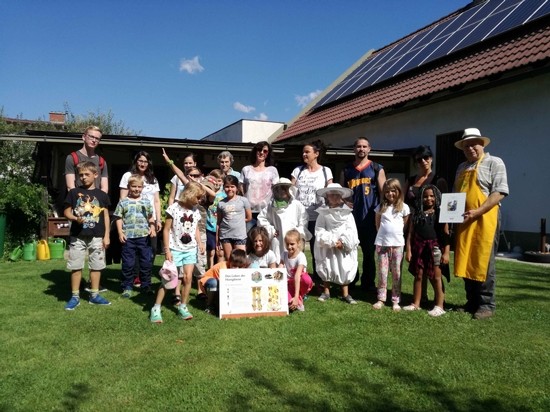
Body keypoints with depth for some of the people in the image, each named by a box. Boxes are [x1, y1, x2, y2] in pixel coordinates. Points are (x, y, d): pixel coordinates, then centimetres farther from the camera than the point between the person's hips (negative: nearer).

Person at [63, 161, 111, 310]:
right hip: (77, 236, -1)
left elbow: (106, 216, 6)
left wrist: (106, 235, 2)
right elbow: (67, 212, 3)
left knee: (96, 266, 8)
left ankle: (94, 295, 20)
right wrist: (76, 219, -19)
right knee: (76, 266, 5)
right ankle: (75, 297, 16)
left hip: (97, 236, 1)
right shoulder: (74, 192, 1)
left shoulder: (101, 194, 3)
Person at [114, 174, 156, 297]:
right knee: (128, 263, 5)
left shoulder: (146, 202, 7)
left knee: (146, 262, 8)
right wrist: (120, 233, -5)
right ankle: (127, 287, 16)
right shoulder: (123, 202, 2)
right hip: (128, 237, -1)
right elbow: (119, 218, 2)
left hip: (144, 236, 2)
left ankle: (146, 285, 21)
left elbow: (150, 217, 13)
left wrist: (152, 228, -1)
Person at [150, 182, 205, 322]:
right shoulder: (174, 208, -11)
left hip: (190, 249, 4)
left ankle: (183, 307, 14)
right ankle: (156, 309, 9)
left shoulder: (195, 211, 5)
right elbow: (166, 230, -8)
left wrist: (199, 243, 0)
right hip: (175, 249, -4)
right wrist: (167, 250, -11)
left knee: (188, 277, -1)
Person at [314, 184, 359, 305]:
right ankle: (326, 292, 24)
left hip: (344, 248, 0)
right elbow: (319, 231, -9)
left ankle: (345, 294, 17)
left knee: (345, 269, 6)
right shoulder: (323, 213, -3)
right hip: (327, 248, 0)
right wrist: (331, 242, -15)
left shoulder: (347, 213, -2)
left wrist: (342, 242, -14)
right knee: (326, 268, 9)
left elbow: (351, 231, -5)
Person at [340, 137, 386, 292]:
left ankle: (368, 283, 19)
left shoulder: (377, 169, 3)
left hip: (370, 219, -2)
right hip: (350, 218, 2)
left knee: (369, 252, 7)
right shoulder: (346, 170, 10)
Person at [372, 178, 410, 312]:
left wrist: (396, 234, 3)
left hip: (397, 243, -1)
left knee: (396, 273, 5)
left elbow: (405, 225, 8)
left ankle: (396, 300, 11)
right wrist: (384, 233, 6)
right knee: (382, 272, 4)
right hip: (382, 243, 1)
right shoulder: (381, 207, 6)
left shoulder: (403, 207, 3)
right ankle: (381, 299, 11)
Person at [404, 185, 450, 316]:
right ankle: (416, 304, 21)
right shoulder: (417, 213, 7)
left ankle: (439, 306, 10)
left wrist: (446, 252, -9)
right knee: (418, 276, 11)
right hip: (419, 246, 3)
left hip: (435, 247, -3)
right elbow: (411, 233, 6)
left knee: (436, 277, 2)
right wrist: (409, 250, 1)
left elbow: (446, 234, -3)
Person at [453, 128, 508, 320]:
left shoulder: (494, 163, -1)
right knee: (466, 261, 9)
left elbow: (500, 192, -11)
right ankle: (472, 302, 19)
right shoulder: (461, 168, 20)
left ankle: (487, 304, 7)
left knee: (483, 263, -4)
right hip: (464, 221, 7)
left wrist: (477, 211, -20)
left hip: (484, 219, -6)